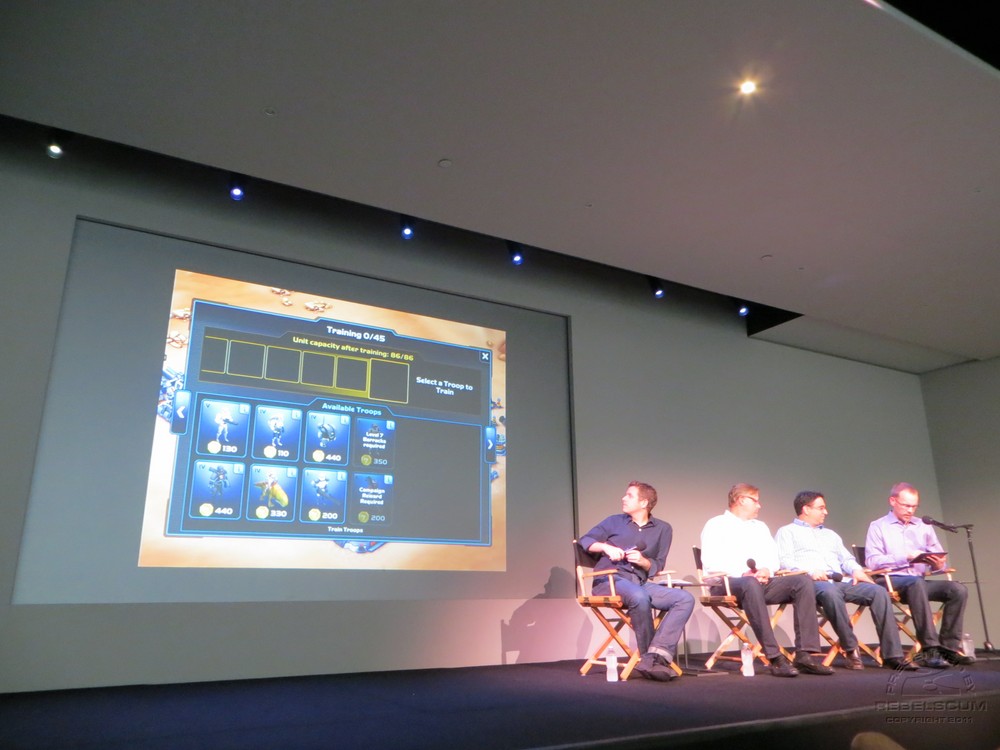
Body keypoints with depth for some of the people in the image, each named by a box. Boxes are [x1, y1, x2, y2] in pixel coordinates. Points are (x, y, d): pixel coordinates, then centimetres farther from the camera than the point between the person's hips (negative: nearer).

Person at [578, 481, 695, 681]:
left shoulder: (663, 529, 16)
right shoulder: (615, 521, 16)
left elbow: (657, 567, 13)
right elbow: (584, 541, 9)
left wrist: (643, 561, -8)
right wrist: (605, 546, -9)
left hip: (641, 583, 3)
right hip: (609, 581, -3)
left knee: (685, 599, -22)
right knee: (639, 596, -36)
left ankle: (655, 656, -34)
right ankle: (647, 655, -20)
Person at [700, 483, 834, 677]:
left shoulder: (760, 526, 28)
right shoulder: (716, 525, 8)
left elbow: (773, 557, 18)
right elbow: (711, 563, -5)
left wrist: (767, 570, -6)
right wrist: (742, 574, -17)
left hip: (763, 581, 6)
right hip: (728, 583, -6)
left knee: (803, 581, -17)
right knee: (751, 584, -39)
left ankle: (804, 655, -23)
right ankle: (775, 658, -39)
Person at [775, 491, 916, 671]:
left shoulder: (830, 534, 36)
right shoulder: (787, 532, 15)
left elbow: (847, 559, 26)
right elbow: (784, 561, -1)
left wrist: (856, 570, 2)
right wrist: (810, 571, -17)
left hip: (842, 580, 6)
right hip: (813, 582, -6)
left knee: (879, 591, -20)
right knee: (830, 593, -40)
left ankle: (892, 655, -21)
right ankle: (851, 650, -27)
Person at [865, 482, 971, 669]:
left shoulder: (924, 527, 22)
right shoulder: (878, 527, 6)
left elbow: (939, 558, 16)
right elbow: (871, 561, -7)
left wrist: (938, 563, -9)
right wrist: (906, 557, -16)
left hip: (919, 581, 5)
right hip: (890, 581, -5)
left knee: (958, 589, -20)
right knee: (916, 583, -37)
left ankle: (949, 646, -16)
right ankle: (930, 649, -36)